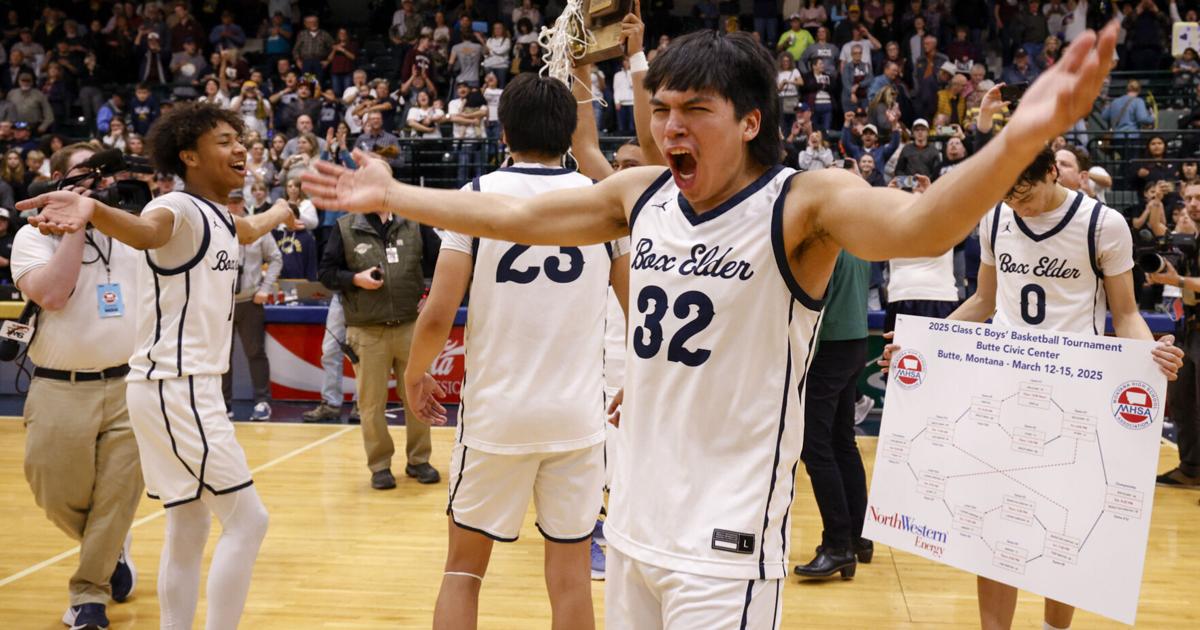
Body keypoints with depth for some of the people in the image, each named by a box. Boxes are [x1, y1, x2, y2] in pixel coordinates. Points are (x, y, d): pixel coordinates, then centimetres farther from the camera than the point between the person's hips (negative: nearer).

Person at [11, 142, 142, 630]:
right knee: (59, 499, 5)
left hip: (130, 385, 2)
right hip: (61, 391, -2)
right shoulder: (34, 235, 1)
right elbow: (51, 294, -15)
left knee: (117, 499, 1)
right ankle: (111, 551, 34)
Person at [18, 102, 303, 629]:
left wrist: (284, 210, 60)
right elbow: (145, 230, -39)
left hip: (189, 387, 9)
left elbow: (249, 230, 40)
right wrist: (94, 210, -62)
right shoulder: (179, 209, -14)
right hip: (176, 388, -9)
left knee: (189, 530, 12)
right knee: (246, 520, -9)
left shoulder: (220, 219, 14)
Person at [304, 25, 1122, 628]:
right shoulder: (641, 194, 3)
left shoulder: (803, 203, -15)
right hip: (636, 517, 7)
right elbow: (509, 216, 13)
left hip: (727, 537, -6)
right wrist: (387, 196, 18)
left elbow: (920, 225, -34)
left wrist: (1020, 139, -51)